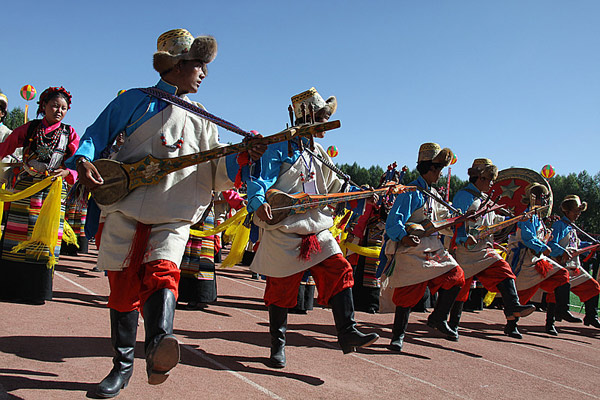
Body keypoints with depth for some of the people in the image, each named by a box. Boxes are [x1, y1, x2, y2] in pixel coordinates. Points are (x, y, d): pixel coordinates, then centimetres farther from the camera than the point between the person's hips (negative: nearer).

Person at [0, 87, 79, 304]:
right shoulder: (30, 128, 8)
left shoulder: (69, 134, 6)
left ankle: (38, 291, 10)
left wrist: (67, 172, -18)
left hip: (53, 192, -1)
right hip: (25, 188, 1)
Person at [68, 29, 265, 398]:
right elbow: (96, 135, 10)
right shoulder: (136, 101, 8)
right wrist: (83, 159, -12)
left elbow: (216, 175, 8)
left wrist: (239, 160, -13)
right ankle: (123, 365, 16)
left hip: (174, 216, 1)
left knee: (162, 272, -24)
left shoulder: (202, 120, 15)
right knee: (122, 285, 4)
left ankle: (159, 346, -43)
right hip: (126, 207, 0)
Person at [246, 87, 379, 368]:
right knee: (281, 287, 4)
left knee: (340, 271, -8)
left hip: (317, 229, 6)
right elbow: (261, 179, -17)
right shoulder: (281, 147, -6)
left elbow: (334, 187, 23)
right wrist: (259, 203, -37)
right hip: (284, 230, -6)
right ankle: (278, 345, 21)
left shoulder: (319, 154, 16)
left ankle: (347, 332, -2)